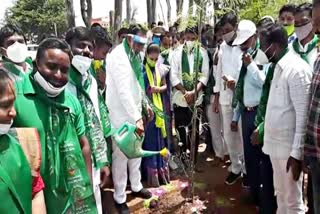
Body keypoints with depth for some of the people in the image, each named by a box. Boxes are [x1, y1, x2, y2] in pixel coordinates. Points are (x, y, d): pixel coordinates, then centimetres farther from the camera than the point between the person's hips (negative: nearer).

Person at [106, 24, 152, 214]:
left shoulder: (135, 55, 7)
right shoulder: (118, 56, -20)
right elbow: (123, 91, -27)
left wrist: (145, 104, 16)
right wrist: (137, 118, -29)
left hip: (135, 111, 8)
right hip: (121, 114, -8)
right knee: (121, 156, 3)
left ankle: (136, 186, 38)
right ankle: (120, 198, 18)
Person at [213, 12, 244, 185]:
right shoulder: (223, 46, 11)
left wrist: (237, 83, -29)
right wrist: (216, 97, 14)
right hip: (225, 98, 6)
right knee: (228, 135, 12)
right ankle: (236, 168, 28)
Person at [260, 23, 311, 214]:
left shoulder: (297, 69, -17)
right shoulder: (277, 67, 10)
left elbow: (303, 115, -20)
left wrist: (297, 153, -20)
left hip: (289, 146, -8)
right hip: (275, 142, 9)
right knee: (280, 194, 22)